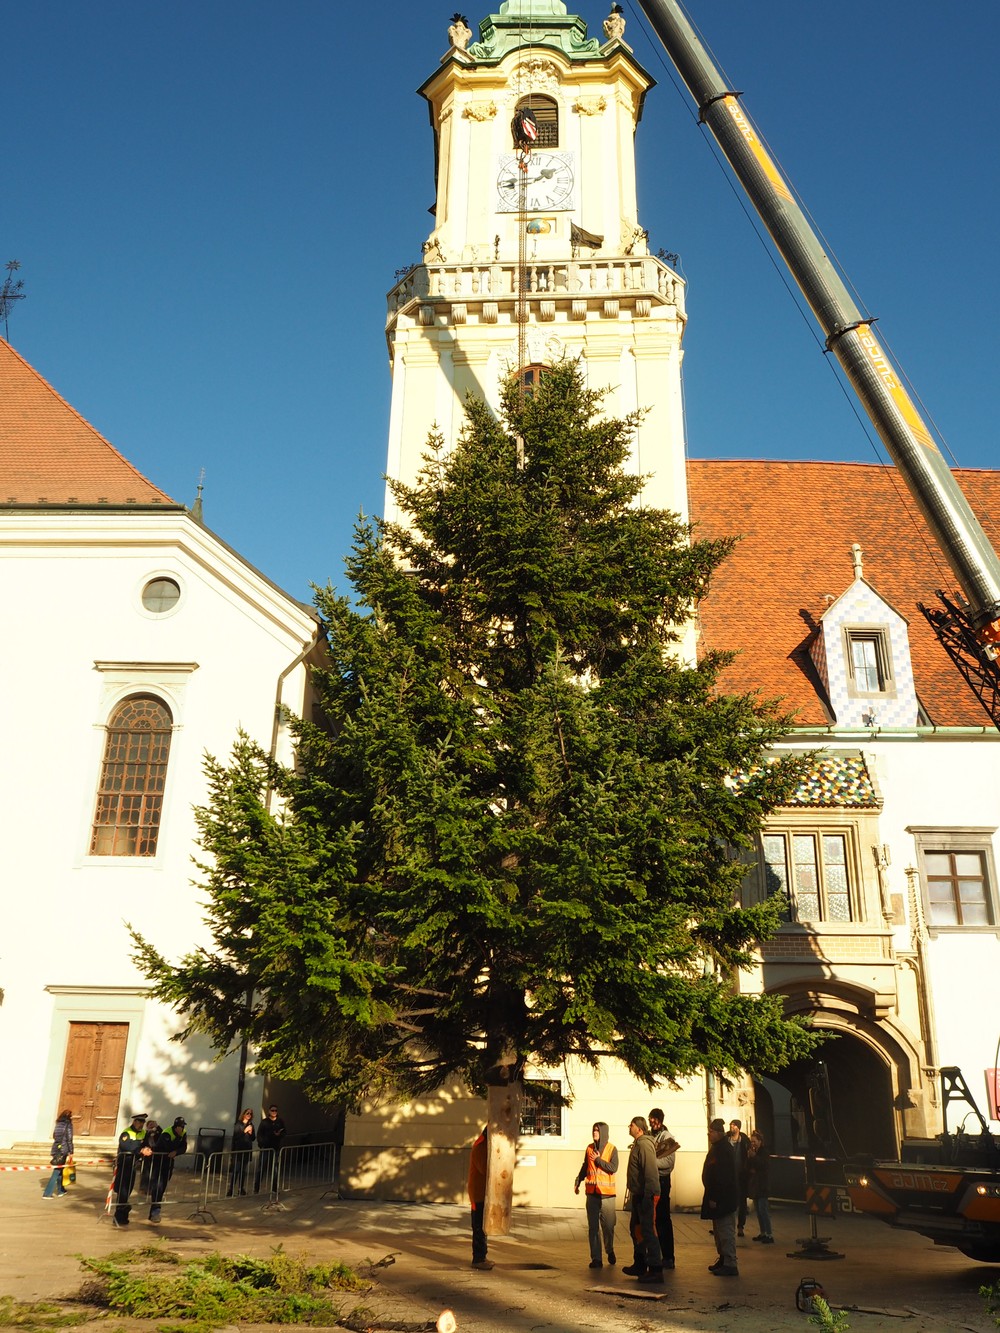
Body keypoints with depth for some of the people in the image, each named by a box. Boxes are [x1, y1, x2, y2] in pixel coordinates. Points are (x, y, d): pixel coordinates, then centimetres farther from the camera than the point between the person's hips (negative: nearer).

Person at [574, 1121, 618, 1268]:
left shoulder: (612, 1149, -3)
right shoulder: (589, 1148, 7)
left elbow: (613, 1168, -13)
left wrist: (598, 1160, -16)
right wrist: (578, 1181, 11)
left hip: (607, 1194, -3)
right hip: (592, 1193, 3)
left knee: (608, 1226, 2)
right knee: (593, 1227, 1)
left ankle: (610, 1250, 28)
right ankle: (596, 1258, 6)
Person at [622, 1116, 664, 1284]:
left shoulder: (644, 1144, -19)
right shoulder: (637, 1144, 14)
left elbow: (651, 1171, -25)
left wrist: (648, 1196, -26)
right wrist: (633, 1194, 20)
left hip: (645, 1195, -11)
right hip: (638, 1195, 11)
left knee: (648, 1232, -6)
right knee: (636, 1229, 18)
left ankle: (656, 1270, -1)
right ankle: (640, 1265, 30)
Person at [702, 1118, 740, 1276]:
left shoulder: (724, 1150, -19)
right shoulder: (717, 1148, 14)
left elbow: (722, 1177, -24)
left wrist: (714, 1198, -23)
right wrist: (712, 1196, 18)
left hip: (724, 1198, -11)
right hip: (717, 1196, 11)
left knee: (725, 1230, -7)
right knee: (719, 1230, 18)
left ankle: (730, 1265, -3)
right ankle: (723, 1259, 28)